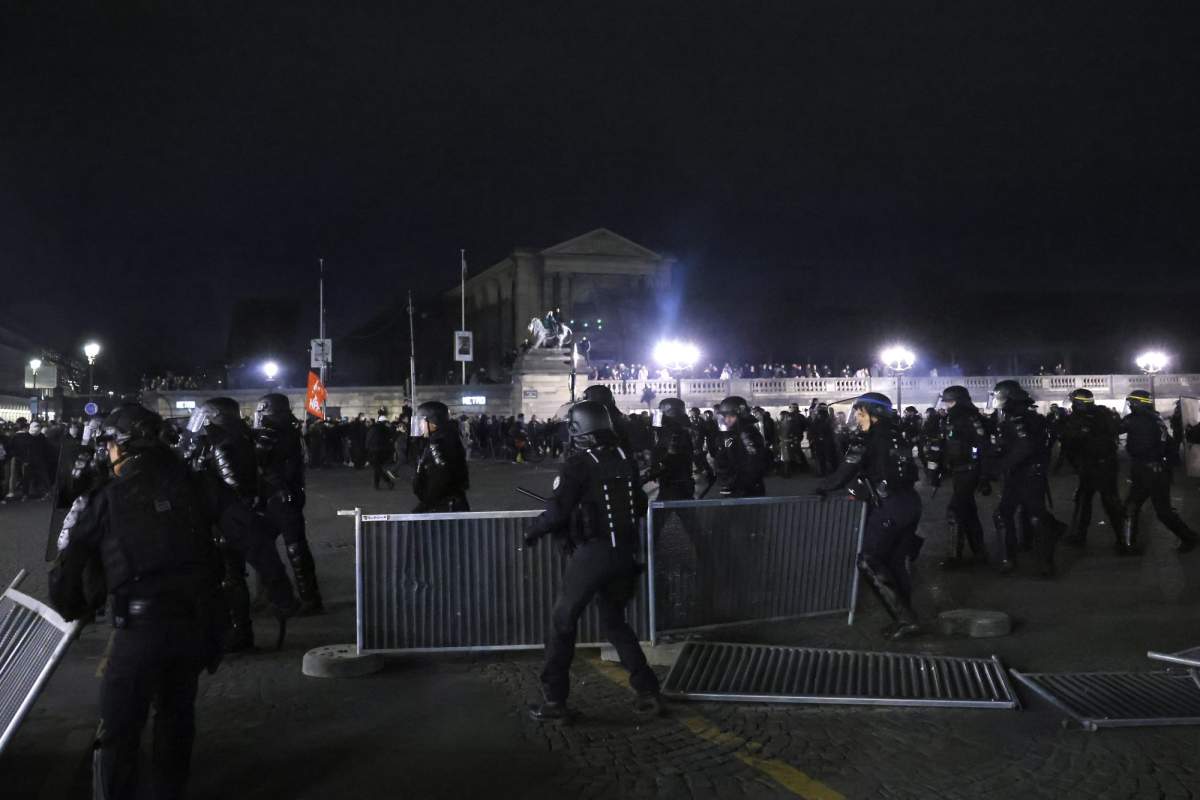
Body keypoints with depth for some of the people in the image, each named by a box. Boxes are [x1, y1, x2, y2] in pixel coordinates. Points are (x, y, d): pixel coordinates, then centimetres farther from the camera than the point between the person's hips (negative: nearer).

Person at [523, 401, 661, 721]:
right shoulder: (626, 459, 5)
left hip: (590, 554, -6)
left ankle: (554, 700, 10)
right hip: (624, 553, 6)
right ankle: (647, 692, 15)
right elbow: (640, 506, 14)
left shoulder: (579, 463, -12)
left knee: (563, 623, 8)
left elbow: (557, 511, -16)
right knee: (615, 622, 20)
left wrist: (532, 531, 1)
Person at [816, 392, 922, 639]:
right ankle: (904, 618, 18)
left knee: (869, 562, -4)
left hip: (890, 508, -8)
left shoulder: (868, 438, -8)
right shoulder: (894, 435, 14)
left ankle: (904, 619, -8)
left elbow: (847, 469, -12)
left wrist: (823, 488, 2)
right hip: (910, 502, 8)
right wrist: (862, 490, 20)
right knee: (899, 561, 14)